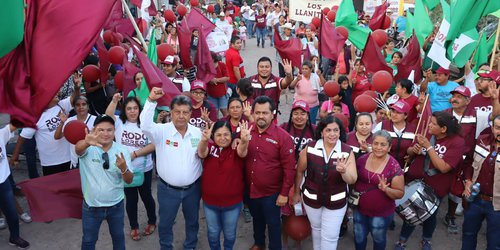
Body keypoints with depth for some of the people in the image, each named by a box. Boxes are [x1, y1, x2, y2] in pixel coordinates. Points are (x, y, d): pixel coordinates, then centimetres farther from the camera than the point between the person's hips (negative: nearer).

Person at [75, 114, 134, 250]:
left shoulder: (121, 150, -10)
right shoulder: (88, 148, -15)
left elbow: (129, 180, -9)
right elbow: (78, 148, -41)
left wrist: (123, 169, -33)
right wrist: (87, 142, -66)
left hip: (116, 205, 2)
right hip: (91, 206, -1)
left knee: (118, 236, 21)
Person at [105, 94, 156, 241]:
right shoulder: (119, 123, -3)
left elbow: (153, 145, -11)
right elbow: (108, 114, -23)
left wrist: (135, 154, -18)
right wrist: (114, 100, -37)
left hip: (144, 169, -1)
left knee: (146, 196, 16)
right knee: (131, 199, 15)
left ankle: (152, 222, 38)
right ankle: (134, 227, 33)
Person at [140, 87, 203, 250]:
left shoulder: (197, 132, -3)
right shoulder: (162, 131, -14)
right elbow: (145, 125, -34)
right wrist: (151, 100, -40)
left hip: (193, 188, 3)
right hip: (168, 189, -2)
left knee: (192, 220, 23)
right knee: (166, 222, 17)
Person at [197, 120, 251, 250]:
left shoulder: (236, 148, -14)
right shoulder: (210, 146, -10)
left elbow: (242, 151, -37)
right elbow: (202, 152, -32)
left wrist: (244, 141, -62)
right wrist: (204, 140, -57)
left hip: (233, 202, -1)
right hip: (210, 202, 1)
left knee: (230, 233, 21)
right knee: (213, 232, 22)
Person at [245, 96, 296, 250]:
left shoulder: (282, 137, -17)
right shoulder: (247, 132, -4)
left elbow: (289, 168, -15)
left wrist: (284, 193, -14)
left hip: (271, 192, -4)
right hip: (250, 190, 5)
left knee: (273, 223, 14)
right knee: (257, 219, 26)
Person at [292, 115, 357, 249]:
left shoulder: (347, 152, -16)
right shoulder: (309, 148, -15)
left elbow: (352, 180, -20)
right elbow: (300, 171, -1)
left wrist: (343, 171, -41)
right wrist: (297, 193, 7)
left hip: (336, 201, -1)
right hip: (311, 198, 2)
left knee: (330, 236, 9)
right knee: (316, 228, 26)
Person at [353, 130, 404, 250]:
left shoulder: (394, 167, -19)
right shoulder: (362, 159, -8)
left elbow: (400, 193, -14)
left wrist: (386, 189, -31)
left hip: (381, 214, -3)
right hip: (359, 210, 3)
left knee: (378, 239, 21)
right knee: (359, 238, 22)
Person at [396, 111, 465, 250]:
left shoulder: (457, 142, -18)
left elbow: (444, 167, -26)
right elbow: (409, 153, 4)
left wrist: (428, 146, -29)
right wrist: (414, 150, -19)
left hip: (435, 187, -2)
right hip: (414, 181, 2)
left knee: (430, 214, 18)